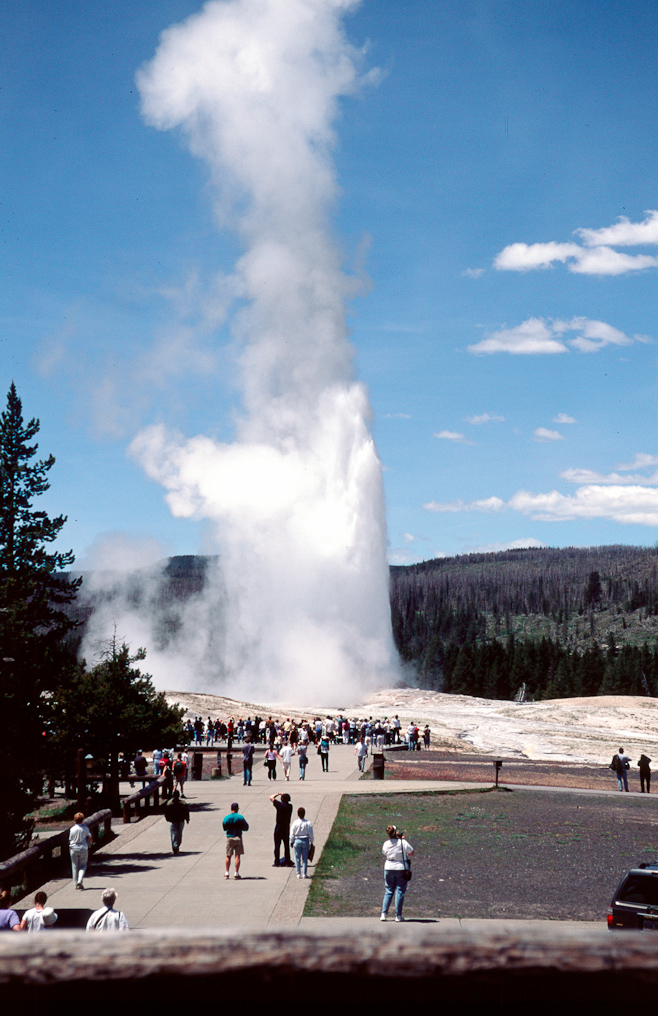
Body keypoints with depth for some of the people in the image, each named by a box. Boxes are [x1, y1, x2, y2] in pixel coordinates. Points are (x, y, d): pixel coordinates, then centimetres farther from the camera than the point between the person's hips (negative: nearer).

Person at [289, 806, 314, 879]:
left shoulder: (295, 823, -9)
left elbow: (292, 834, -3)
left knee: (297, 858, 8)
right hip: (306, 841, 1)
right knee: (305, 858, 7)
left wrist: (291, 842, 9)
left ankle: (298, 874, 7)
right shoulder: (308, 823, -6)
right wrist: (311, 842, 10)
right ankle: (304, 874, 4)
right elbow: (311, 834, -1)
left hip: (297, 841, -1)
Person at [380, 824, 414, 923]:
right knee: (400, 892, 3)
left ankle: (383, 914, 6)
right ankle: (398, 916, 4)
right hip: (401, 869, -3)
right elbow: (412, 853, -4)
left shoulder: (385, 844, -4)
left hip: (389, 869, 3)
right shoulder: (403, 842, -14)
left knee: (388, 892, 12)